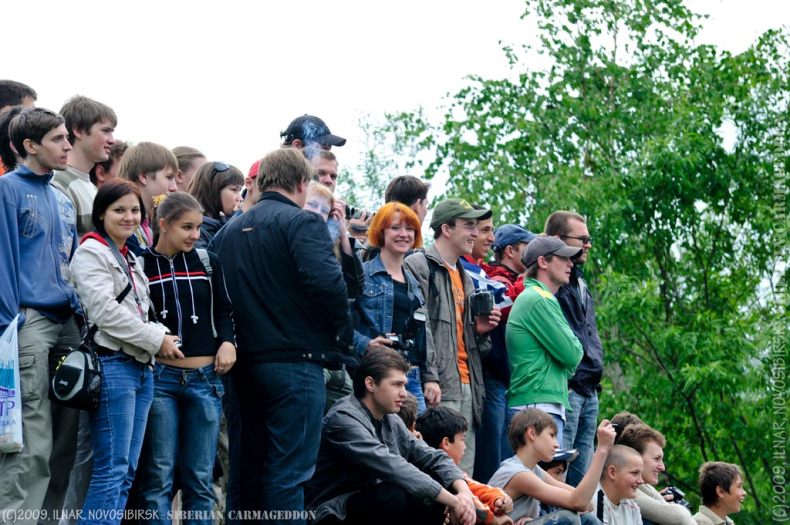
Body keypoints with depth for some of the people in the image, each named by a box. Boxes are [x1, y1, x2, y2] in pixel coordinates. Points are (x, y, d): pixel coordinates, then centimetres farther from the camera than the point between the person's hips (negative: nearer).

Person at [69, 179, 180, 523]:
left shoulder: (129, 258, 22)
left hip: (140, 365, 9)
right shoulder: (92, 252, -5)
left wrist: (161, 338, 10)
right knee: (112, 470, -12)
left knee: (126, 471, 7)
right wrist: (157, 340, -9)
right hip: (112, 364, -9)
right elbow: (106, 311, -15)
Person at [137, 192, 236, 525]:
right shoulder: (140, 264, 1)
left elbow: (224, 312, 16)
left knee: (200, 478, 6)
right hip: (159, 378, -3)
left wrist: (228, 342, -2)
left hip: (205, 378, 3)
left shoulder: (208, 262, 10)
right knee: (158, 477, -2)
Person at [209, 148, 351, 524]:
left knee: (252, 468, 14)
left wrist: (233, 341, 15)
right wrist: (341, 339, -8)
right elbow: (326, 282, -22)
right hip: (295, 360, -7)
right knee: (289, 470, -6)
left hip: (246, 361, 7)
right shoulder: (302, 223, -8)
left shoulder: (230, 229, 15)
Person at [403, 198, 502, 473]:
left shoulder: (464, 277, 24)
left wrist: (480, 330, 9)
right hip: (437, 388, -9)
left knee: (464, 473, 7)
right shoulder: (419, 266, -4)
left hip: (467, 386, 9)